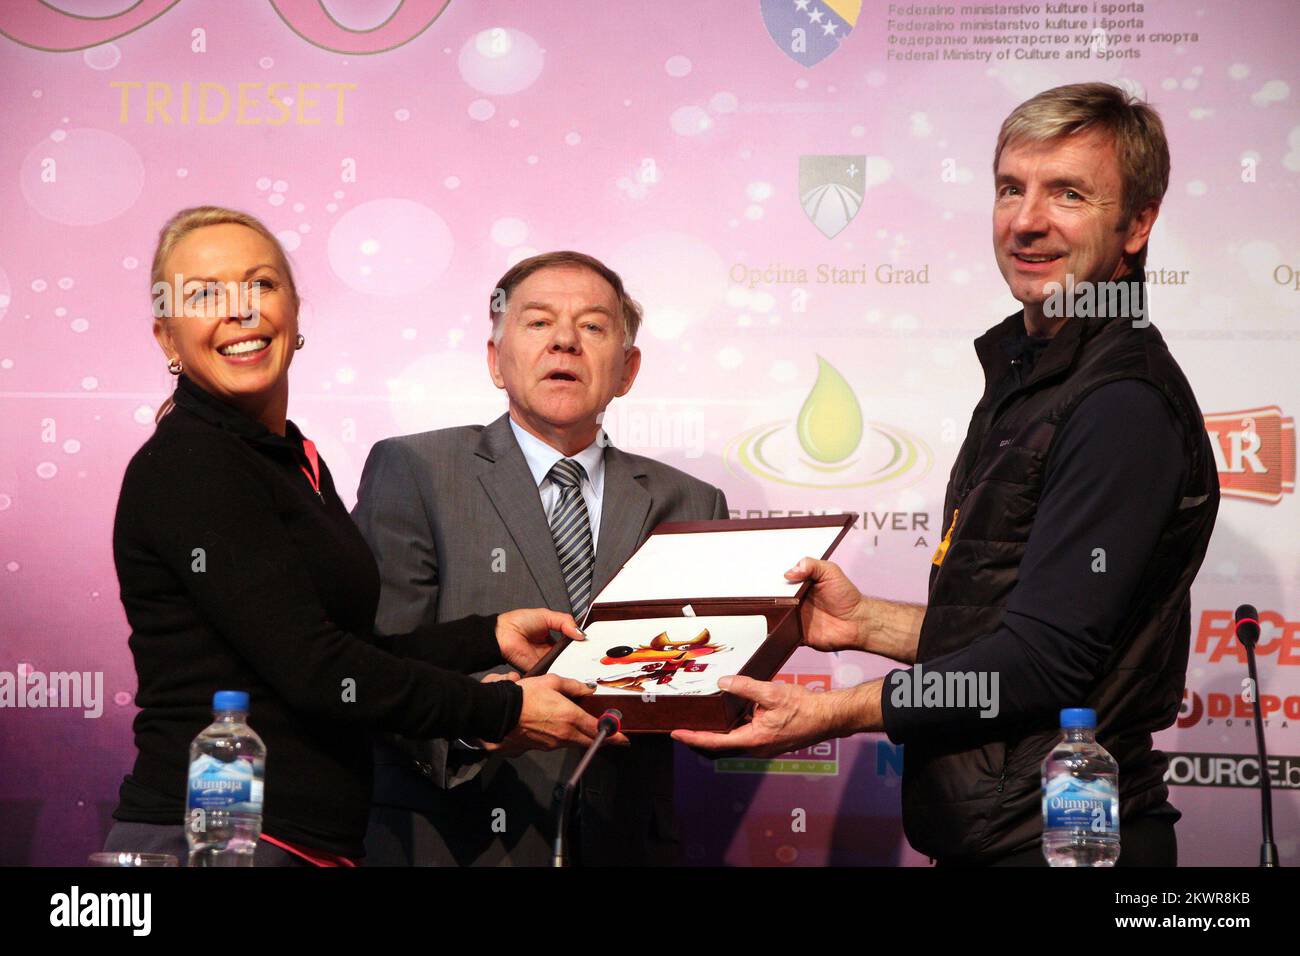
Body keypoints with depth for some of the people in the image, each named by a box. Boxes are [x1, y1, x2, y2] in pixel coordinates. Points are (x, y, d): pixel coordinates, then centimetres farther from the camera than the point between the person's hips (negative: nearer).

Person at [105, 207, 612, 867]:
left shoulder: (296, 461, 15)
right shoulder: (184, 465, -12)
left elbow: (351, 648, 12)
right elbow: (313, 669, -17)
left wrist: (494, 638, 3)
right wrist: (503, 710, -11)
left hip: (317, 840, 8)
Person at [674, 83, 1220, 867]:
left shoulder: (1125, 407, -17)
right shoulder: (1026, 377, 15)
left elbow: (1045, 661, -21)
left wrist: (834, 713, -20)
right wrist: (866, 623, 10)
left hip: (1055, 841, -9)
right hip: (982, 831, 9)